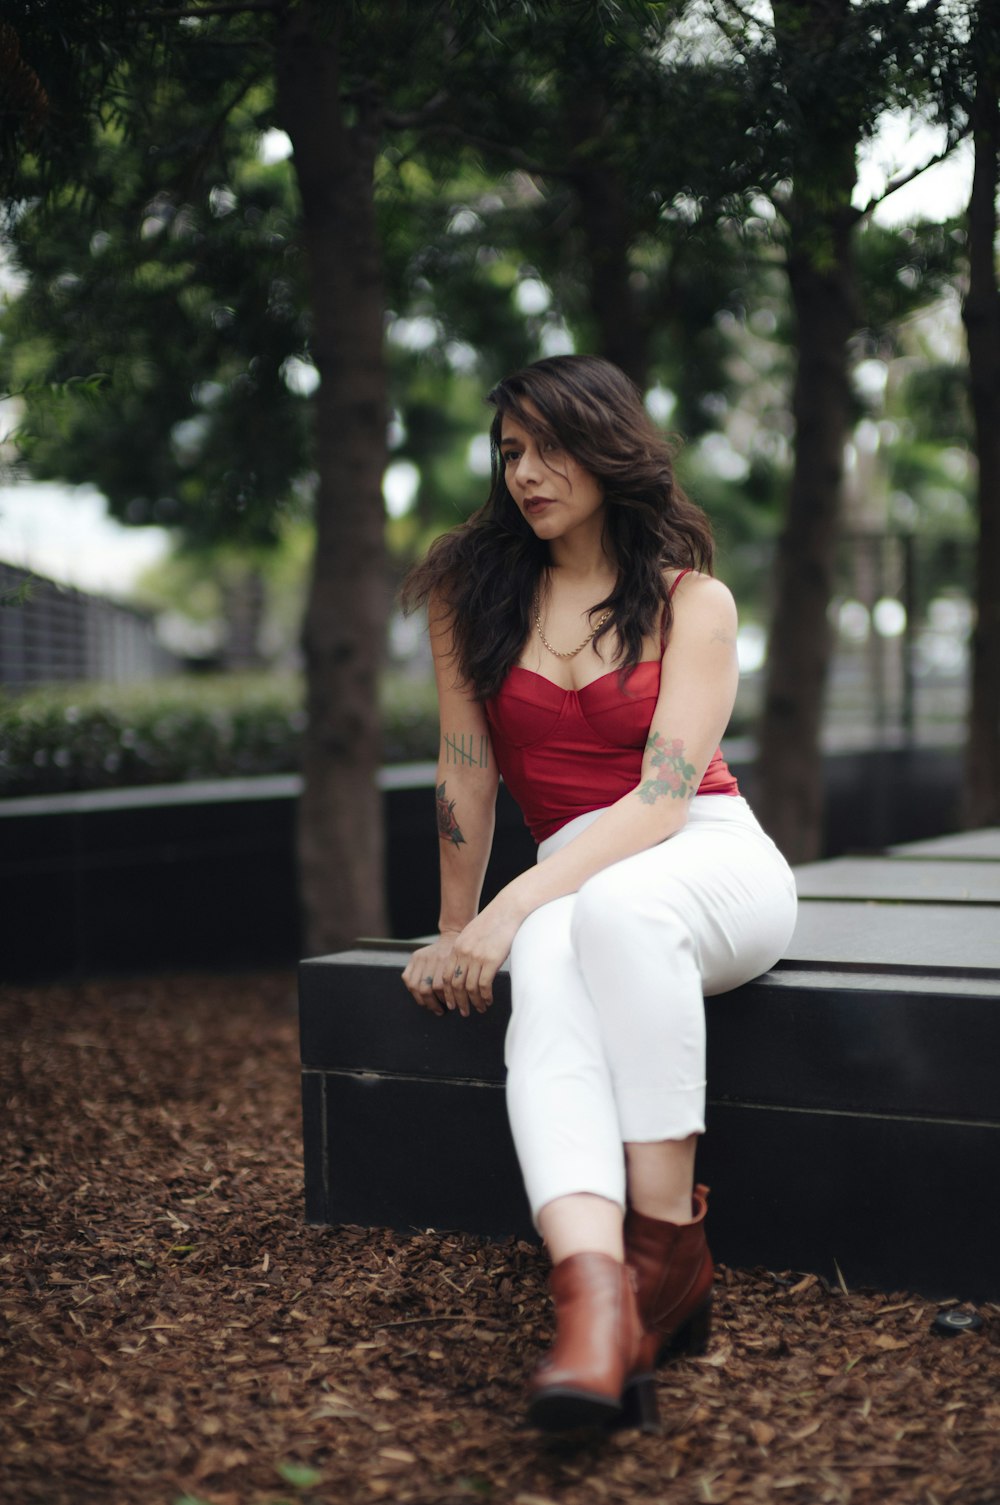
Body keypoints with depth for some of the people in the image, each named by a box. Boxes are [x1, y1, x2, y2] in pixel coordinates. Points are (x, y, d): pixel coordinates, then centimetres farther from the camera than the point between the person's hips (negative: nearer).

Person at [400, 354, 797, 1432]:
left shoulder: (694, 603, -2)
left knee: (619, 910, -39)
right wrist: (455, 930, 8)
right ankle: (594, 1298, -55)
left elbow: (664, 796, -13)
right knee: (547, 991, -35)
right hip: (573, 878, 2)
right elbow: (466, 773, 8)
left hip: (715, 859, -2)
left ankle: (669, 1244, -34)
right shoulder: (473, 589, 6)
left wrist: (512, 909, -23)